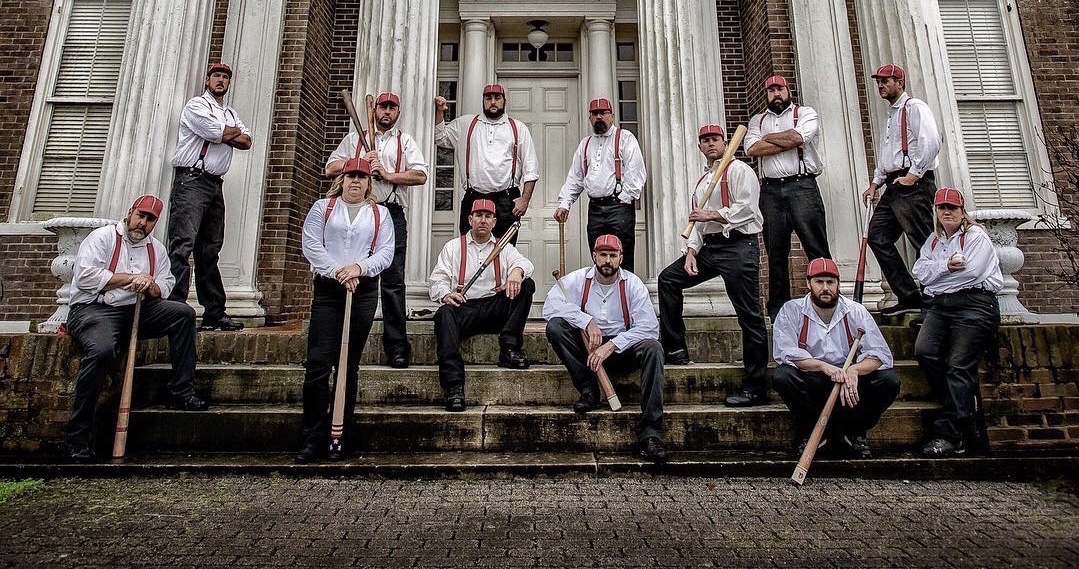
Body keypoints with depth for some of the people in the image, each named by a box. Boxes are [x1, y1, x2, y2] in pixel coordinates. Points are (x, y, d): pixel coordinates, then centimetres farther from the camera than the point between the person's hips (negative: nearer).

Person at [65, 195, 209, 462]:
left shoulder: (156, 249, 17)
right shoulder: (103, 237, 1)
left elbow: (165, 287, 12)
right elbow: (85, 276, -11)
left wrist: (151, 286, -11)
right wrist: (130, 278, -13)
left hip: (136, 311, 5)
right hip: (93, 310, -5)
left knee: (184, 313, -17)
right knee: (102, 350, -35)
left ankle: (182, 392, -15)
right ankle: (77, 435, -22)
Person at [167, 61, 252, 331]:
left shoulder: (230, 113, 25)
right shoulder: (196, 105, 2)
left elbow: (246, 142, 12)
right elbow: (220, 133, -14)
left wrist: (224, 134, -4)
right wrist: (236, 131, 6)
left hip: (215, 185, 8)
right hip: (191, 180, -8)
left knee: (210, 251, 8)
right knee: (183, 246, -15)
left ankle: (214, 314, 11)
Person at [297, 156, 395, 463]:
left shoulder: (380, 213, 15)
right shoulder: (322, 207, 14)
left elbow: (386, 252, 3)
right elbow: (311, 245, 2)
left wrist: (359, 268, -13)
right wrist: (336, 271, -12)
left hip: (364, 291, 0)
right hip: (327, 290, 0)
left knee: (349, 366, 5)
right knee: (318, 364, -7)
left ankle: (342, 438, 11)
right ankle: (313, 438, 2)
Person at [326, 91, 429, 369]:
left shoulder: (405, 141, 17)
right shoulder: (354, 138, 22)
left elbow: (420, 175, 2)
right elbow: (331, 168, 13)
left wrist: (388, 175, -8)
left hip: (391, 213, -2)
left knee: (393, 281, -6)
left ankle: (396, 346, -5)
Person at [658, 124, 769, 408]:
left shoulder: (738, 170, -1)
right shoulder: (701, 181, 23)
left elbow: (747, 208, -14)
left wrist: (712, 215, -14)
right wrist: (691, 251, 5)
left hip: (738, 246, -9)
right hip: (709, 247, 9)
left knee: (749, 315, -7)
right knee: (668, 278, 2)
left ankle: (755, 387, -3)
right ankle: (676, 349, 7)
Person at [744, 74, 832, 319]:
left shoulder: (805, 113, 11)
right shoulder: (757, 120, 19)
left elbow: (796, 137, -11)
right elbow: (752, 149, -2)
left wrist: (768, 138, 3)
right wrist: (788, 143, -5)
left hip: (802, 186, -2)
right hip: (771, 190, 3)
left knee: (816, 247, -6)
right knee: (776, 251, 4)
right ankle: (778, 308, 11)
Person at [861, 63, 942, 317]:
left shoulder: (914, 107, -2)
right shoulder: (890, 115, 26)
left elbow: (931, 141, -16)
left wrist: (913, 174, -17)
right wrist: (875, 183, 18)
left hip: (912, 185, -9)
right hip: (893, 186, 9)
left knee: (924, 242, -9)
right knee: (877, 236, 1)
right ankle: (909, 297, 5)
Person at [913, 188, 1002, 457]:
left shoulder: (976, 235, 5)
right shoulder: (934, 240, 23)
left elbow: (972, 271, -11)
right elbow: (920, 271, 8)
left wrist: (936, 275, 1)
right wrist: (946, 266, -10)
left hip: (974, 303, -5)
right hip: (939, 306, 5)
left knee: (958, 365, -15)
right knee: (924, 350, -19)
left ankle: (948, 434, -16)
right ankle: (964, 417, -7)